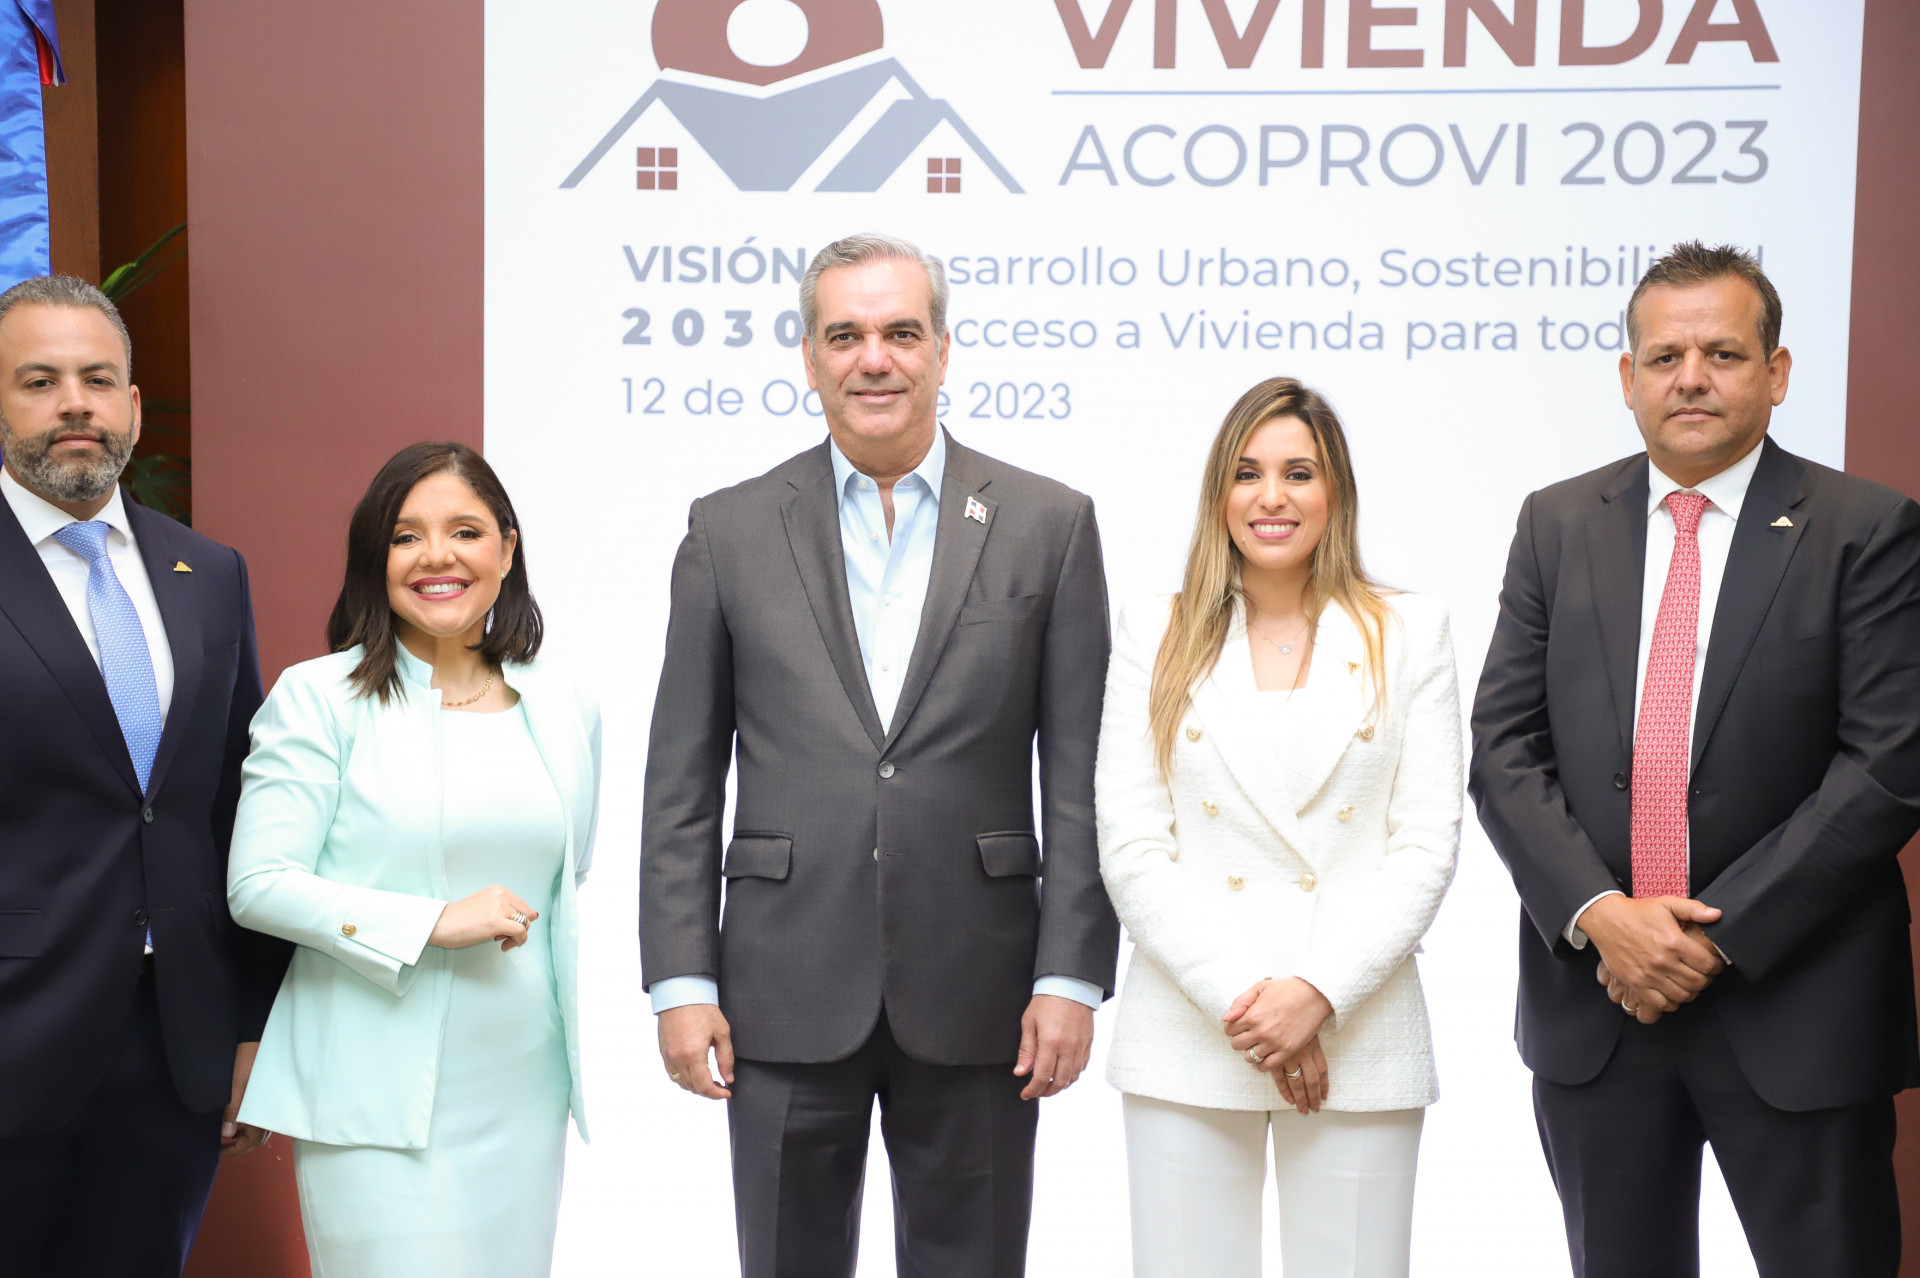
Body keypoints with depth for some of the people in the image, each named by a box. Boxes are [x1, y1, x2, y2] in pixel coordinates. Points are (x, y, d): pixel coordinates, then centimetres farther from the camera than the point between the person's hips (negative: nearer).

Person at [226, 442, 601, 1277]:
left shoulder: (565, 709, 9)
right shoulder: (318, 696, -4)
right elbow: (257, 886, -9)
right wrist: (434, 923, -16)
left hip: (525, 1095, 4)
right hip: (377, 1105, -4)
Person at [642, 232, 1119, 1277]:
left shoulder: (1049, 525, 2)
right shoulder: (729, 531, 4)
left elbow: (1082, 779, 0)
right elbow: (681, 783, 4)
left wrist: (1072, 976, -5)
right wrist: (681, 982, -2)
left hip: (976, 999, 0)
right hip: (787, 1001, 1)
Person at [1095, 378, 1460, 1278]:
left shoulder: (1410, 635, 7)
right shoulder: (1155, 638, 7)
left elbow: (1426, 843, 0)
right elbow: (1129, 847, 0)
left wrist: (1318, 993, -11)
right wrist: (1238, 998, -10)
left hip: (1356, 1034, 0)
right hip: (1187, 1040, 0)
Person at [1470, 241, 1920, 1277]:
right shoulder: (1558, 525, 5)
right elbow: (1503, 746, 1)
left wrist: (1719, 933, -14)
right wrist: (1599, 913, -12)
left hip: (1794, 1007, -2)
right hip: (1592, 1004, 3)